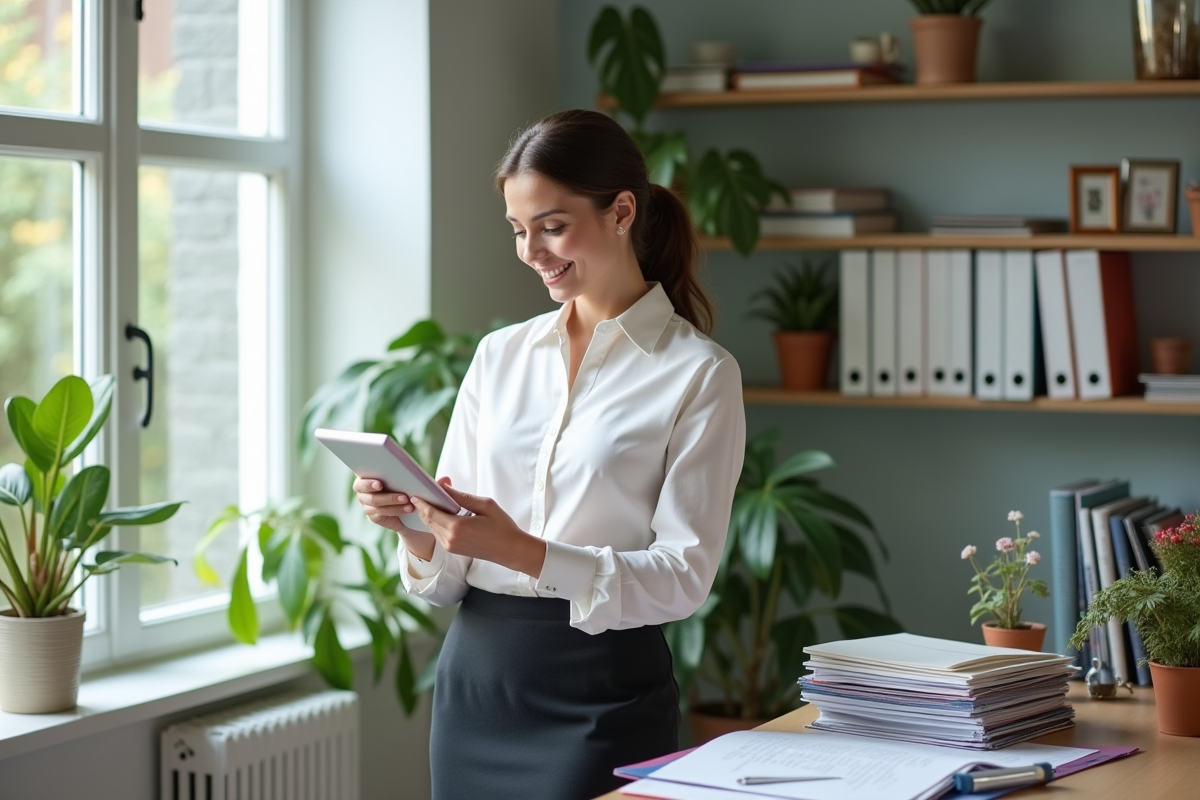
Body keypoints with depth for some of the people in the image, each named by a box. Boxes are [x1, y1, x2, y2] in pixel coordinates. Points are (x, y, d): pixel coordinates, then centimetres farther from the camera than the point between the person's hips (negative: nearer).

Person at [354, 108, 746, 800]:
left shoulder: (698, 373, -6)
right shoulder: (500, 355, 8)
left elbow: (684, 575, -12)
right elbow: (446, 578, 9)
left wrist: (524, 552, -23)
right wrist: (414, 530, -13)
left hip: (601, 693, -4)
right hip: (475, 677, 5)